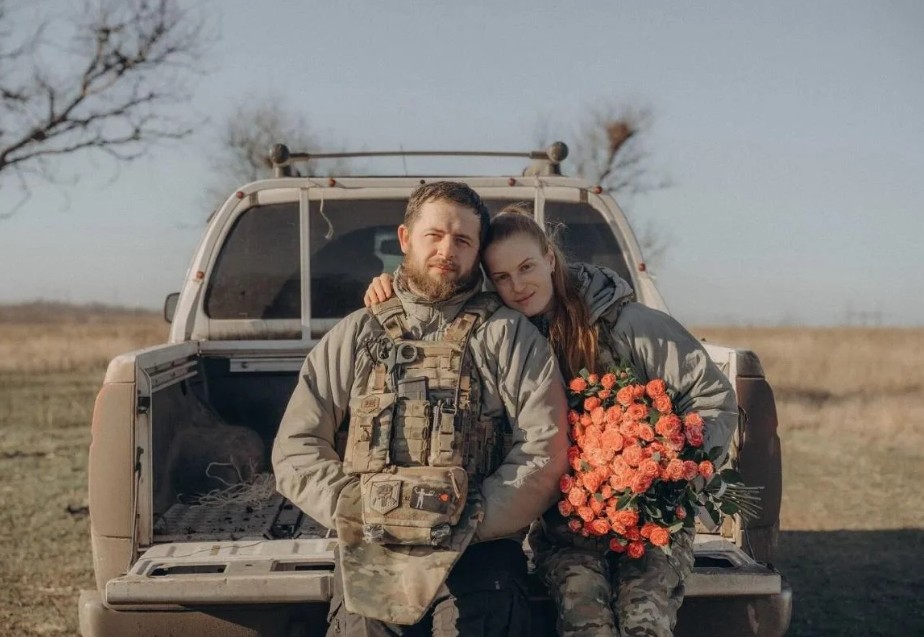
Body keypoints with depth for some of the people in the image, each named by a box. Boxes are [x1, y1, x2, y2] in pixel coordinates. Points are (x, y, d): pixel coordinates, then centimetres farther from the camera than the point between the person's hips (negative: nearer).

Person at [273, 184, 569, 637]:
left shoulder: (511, 337, 9)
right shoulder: (353, 338, 15)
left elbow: (544, 453, 0)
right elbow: (295, 449, 11)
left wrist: (471, 523, -10)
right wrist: (358, 512, -4)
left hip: (477, 555, -1)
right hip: (369, 555, 2)